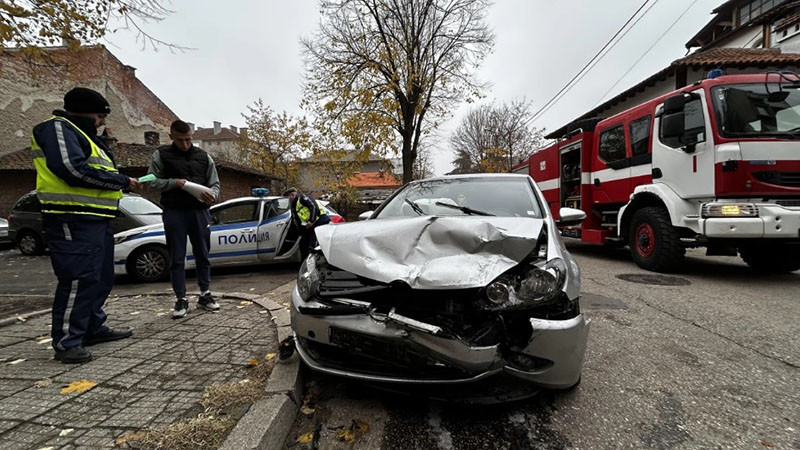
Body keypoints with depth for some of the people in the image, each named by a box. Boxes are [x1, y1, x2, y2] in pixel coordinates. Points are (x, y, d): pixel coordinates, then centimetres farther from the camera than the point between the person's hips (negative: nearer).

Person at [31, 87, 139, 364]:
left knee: (100, 278, 15)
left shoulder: (82, 135, 25)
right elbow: (73, 170, -20)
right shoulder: (57, 127, -6)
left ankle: (94, 329, 25)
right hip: (73, 219, -10)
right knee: (78, 279, -10)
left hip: (96, 219, 10)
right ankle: (67, 342, -1)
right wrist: (121, 181, -13)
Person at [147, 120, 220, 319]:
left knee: (202, 255, 8)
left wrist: (213, 195, -12)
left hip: (199, 211, 2)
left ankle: (205, 295, 19)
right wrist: (174, 182, -14)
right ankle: (181, 299, 11)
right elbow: (152, 181, 4)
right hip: (174, 212, -2)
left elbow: (214, 183, 11)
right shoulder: (161, 155, 6)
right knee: (177, 258, 2)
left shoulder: (204, 157, 11)